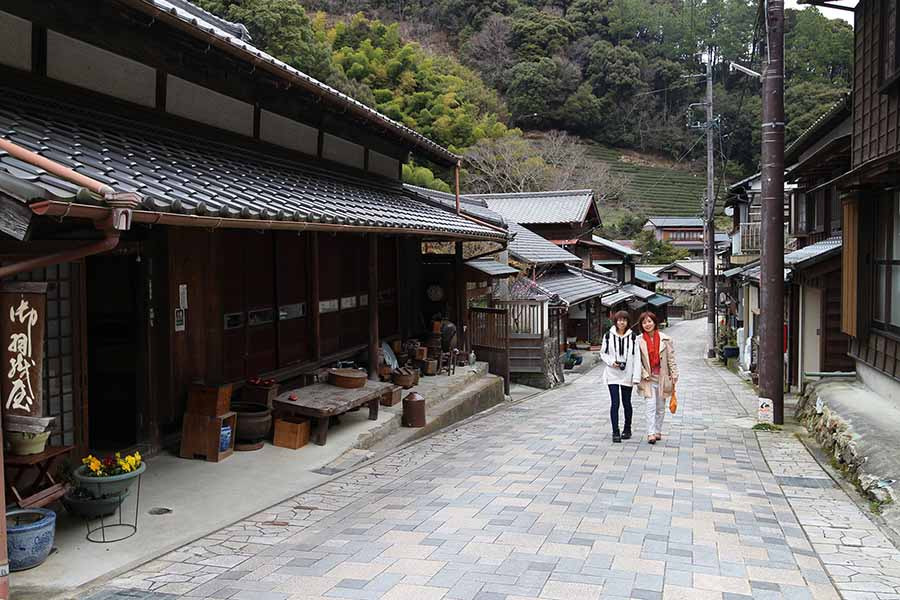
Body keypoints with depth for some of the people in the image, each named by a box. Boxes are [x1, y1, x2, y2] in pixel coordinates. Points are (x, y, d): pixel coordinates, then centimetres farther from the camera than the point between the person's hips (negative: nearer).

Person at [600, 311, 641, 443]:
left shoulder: (632, 337, -2)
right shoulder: (609, 335, 0)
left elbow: (636, 357, -2)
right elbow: (603, 353, 8)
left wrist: (636, 376, -8)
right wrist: (611, 362, -11)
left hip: (627, 374, 1)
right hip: (612, 374, -1)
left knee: (626, 403, 12)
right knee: (615, 403, -6)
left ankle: (627, 429, 30)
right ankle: (615, 433, -2)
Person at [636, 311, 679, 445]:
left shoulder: (665, 339, -1)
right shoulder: (639, 340, -2)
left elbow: (671, 359, 0)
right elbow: (637, 361, -1)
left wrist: (674, 377, -5)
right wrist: (645, 375, -10)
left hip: (662, 377, 2)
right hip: (648, 378, -1)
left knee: (661, 407, 10)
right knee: (651, 406, -12)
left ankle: (658, 431, 23)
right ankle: (651, 434, -13)